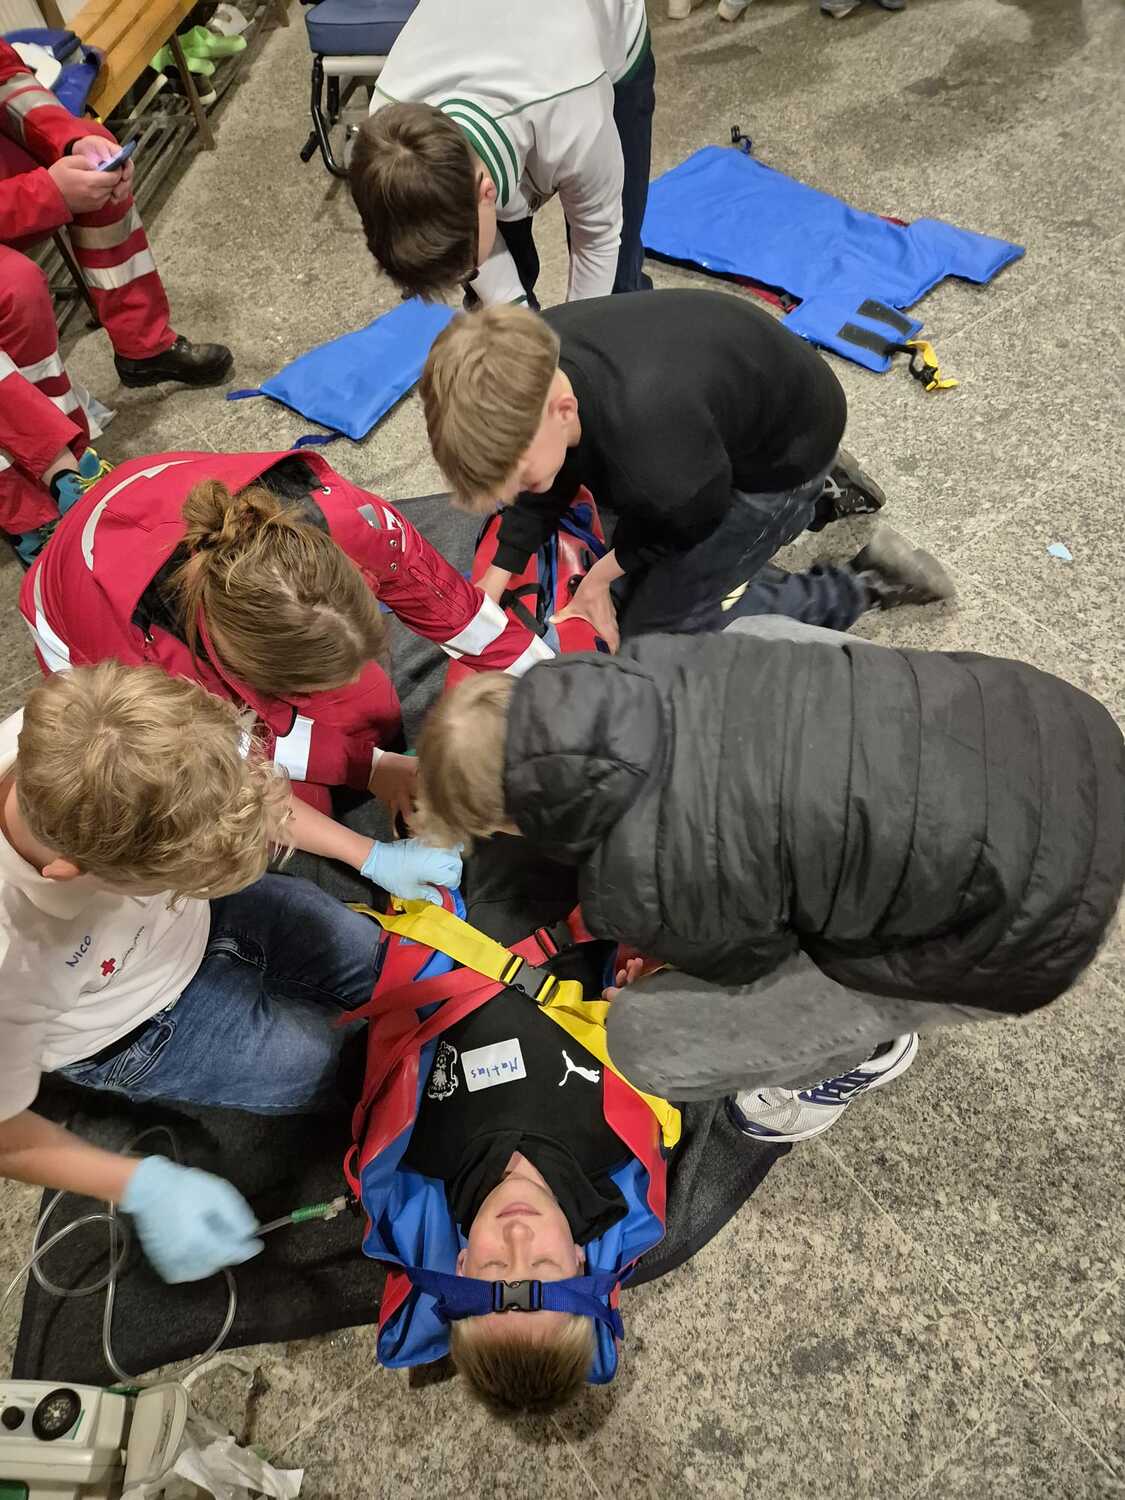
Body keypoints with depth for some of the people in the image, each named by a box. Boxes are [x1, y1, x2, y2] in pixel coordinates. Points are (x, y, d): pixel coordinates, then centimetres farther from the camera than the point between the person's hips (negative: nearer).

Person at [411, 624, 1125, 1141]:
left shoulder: (638, 889, -21)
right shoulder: (648, 661, -5)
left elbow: (752, 964, 1)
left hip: (1032, 913, -7)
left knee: (645, 1037, -2)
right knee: (758, 627, 24)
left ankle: (868, 1045, 27)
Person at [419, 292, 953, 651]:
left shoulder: (652, 451, -46)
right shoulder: (527, 363, -24)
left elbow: (696, 518, -21)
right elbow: (550, 482, -4)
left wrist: (606, 572, -7)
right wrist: (492, 582, -9)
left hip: (784, 449, -7)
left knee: (655, 629, -7)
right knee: (630, 583, 20)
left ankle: (861, 586, 4)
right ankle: (818, 496, 26)